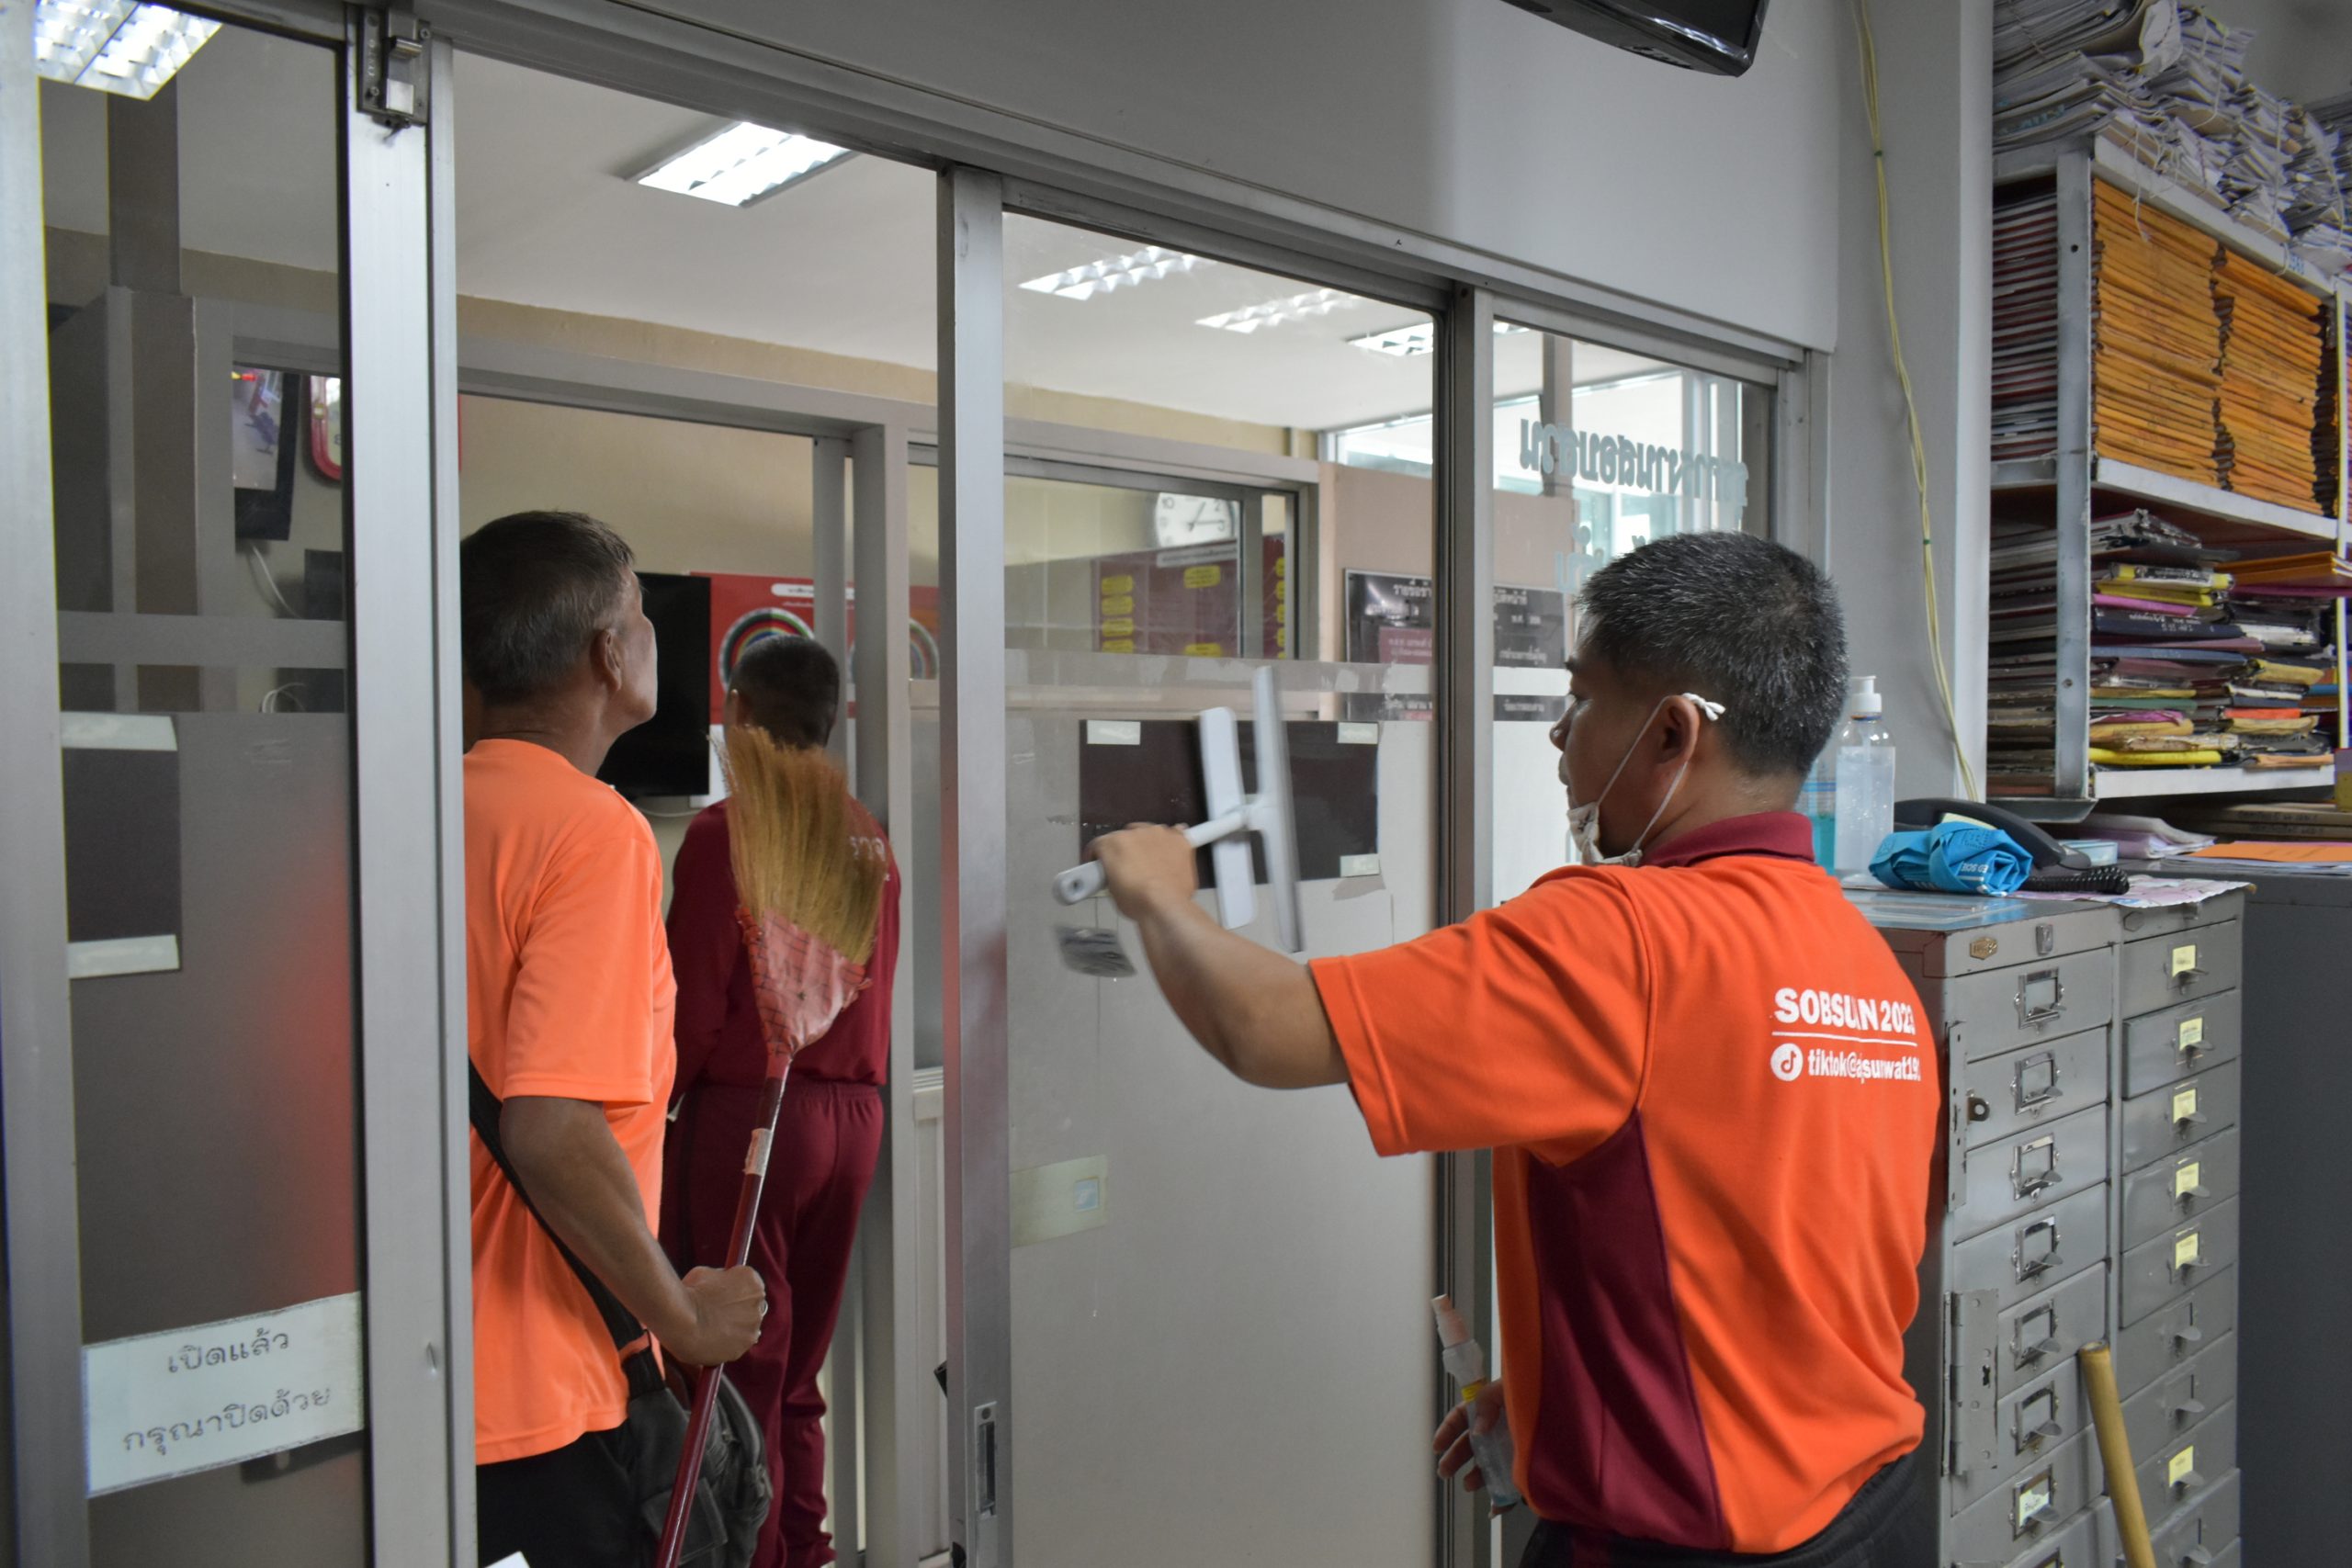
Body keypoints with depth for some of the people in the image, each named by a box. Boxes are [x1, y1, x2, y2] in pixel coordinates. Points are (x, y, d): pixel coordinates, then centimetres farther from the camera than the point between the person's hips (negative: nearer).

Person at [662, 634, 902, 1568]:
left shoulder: (725, 831, -11)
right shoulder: (868, 837, 8)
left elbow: (693, 1002, -13)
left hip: (744, 1108, -6)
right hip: (854, 1114, 7)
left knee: (739, 1366, 4)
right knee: (802, 1362, 17)